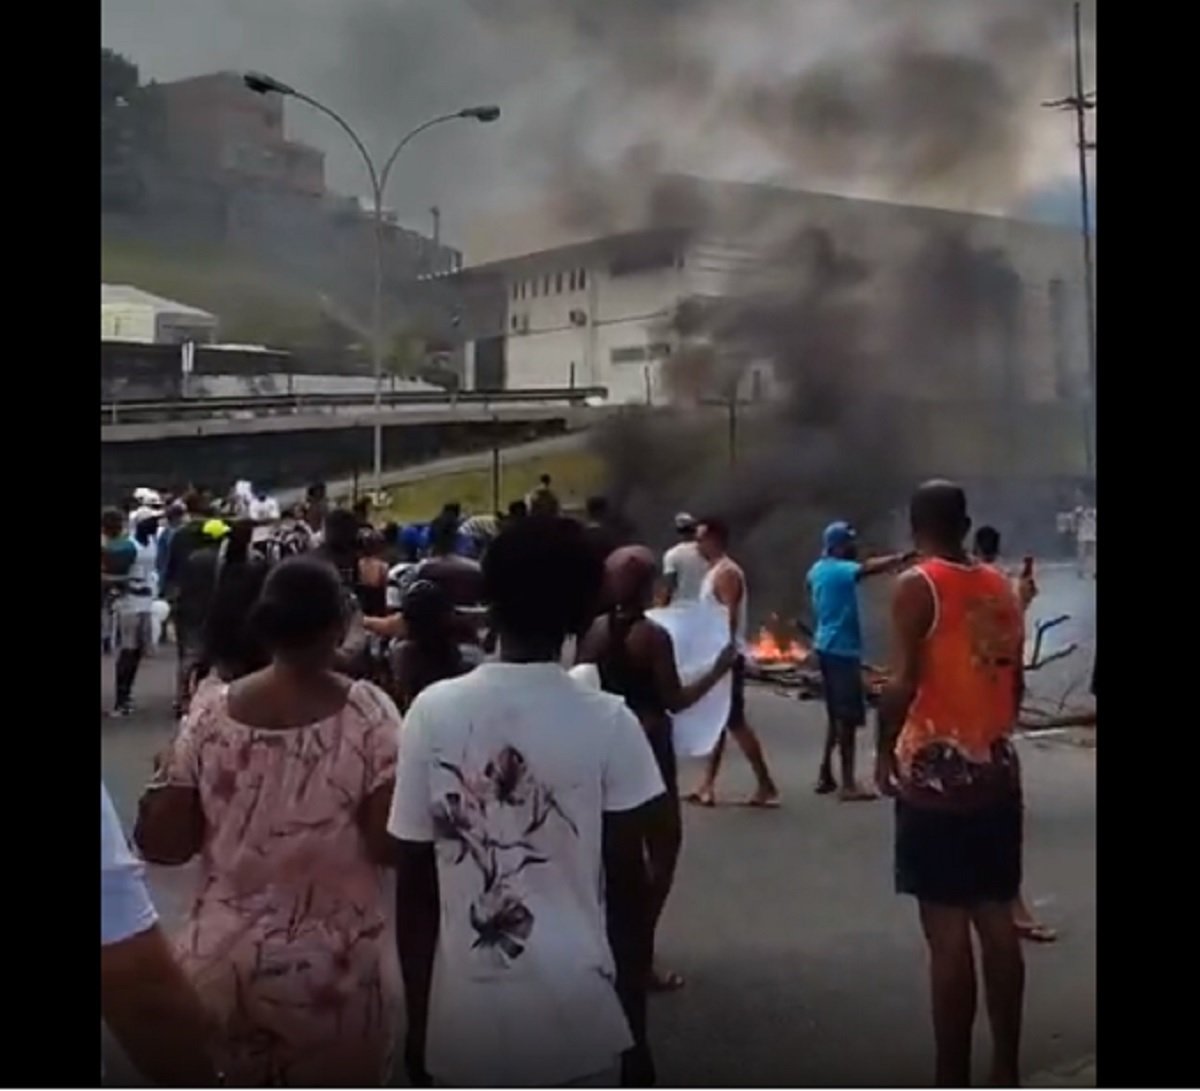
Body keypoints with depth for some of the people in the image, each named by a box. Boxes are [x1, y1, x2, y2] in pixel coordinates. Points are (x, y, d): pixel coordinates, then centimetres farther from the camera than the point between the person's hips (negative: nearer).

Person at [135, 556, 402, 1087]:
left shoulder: (209, 714, -4)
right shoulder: (369, 714, -12)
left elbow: (161, 845, -2)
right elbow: (390, 845, -16)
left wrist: (161, 781, 15)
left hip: (219, 959, 3)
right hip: (335, 965, -3)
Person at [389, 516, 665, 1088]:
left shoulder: (432, 712, -6)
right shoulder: (608, 722, -10)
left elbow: (414, 886, -2)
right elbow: (626, 886, -6)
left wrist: (417, 1021, 10)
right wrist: (636, 1028, 6)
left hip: (464, 1019, 1)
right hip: (577, 1018, -1)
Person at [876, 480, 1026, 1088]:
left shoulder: (917, 586, -11)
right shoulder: (1000, 588, 8)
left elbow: (903, 684, -18)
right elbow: (1014, 683, 13)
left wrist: (886, 752, -5)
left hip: (934, 775, -6)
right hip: (996, 773, 6)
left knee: (948, 935, -2)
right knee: (997, 924, 13)